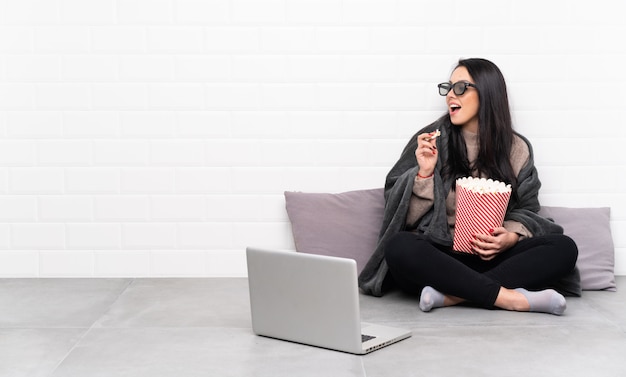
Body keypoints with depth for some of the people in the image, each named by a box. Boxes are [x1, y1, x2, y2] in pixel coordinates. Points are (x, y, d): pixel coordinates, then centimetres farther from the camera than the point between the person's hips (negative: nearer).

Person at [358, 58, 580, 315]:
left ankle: (452, 295, -30)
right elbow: (405, 216, 1)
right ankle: (510, 298, -32)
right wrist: (424, 172, -15)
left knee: (564, 248, -21)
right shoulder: (431, 141, 3)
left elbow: (526, 210, 13)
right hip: (436, 257, -2)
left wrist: (512, 236, -9)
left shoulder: (516, 149, 9)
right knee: (398, 247, -34)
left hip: (491, 258, 2)